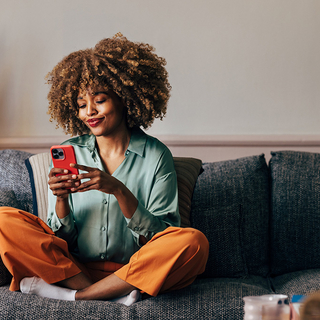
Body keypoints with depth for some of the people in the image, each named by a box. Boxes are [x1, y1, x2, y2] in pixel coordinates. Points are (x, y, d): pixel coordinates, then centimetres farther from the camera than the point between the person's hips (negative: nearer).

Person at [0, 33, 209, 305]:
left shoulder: (156, 156, 1)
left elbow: (161, 236, -6)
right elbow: (62, 236, 7)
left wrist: (119, 191, -19)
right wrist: (60, 199, -14)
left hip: (134, 271, -2)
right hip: (74, 266, 2)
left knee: (193, 242, -30)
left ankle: (74, 295, -23)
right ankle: (115, 295, -22)